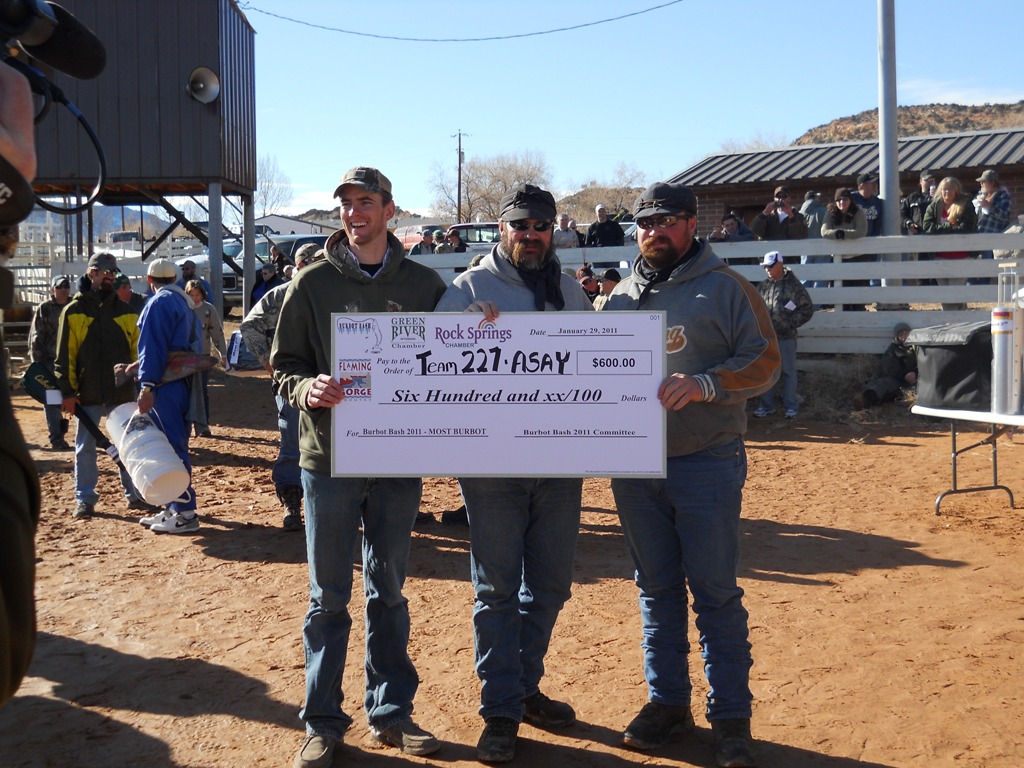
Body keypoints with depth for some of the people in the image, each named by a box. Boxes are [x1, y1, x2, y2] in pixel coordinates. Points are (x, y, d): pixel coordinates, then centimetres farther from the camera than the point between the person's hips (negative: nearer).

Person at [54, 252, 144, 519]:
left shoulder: (125, 311, 8)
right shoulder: (74, 311, 0)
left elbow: (136, 350, 10)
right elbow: (64, 355, -2)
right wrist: (67, 391, -7)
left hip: (122, 392, 2)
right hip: (88, 394, -2)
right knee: (85, 447, 4)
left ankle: (134, 494, 18)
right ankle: (85, 499, 13)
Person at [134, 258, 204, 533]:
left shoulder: (159, 303, -9)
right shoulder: (186, 301, 18)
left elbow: (153, 348, -16)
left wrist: (147, 386, -18)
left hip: (167, 384, -9)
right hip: (186, 382, 9)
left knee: (172, 447, -7)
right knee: (176, 445, 14)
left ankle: (185, 513, -7)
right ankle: (174, 507, 21)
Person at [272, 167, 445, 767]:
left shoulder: (424, 284, 3)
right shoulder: (313, 283, 0)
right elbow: (285, 365, 2)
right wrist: (309, 389, -20)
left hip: (399, 460, 1)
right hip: (330, 458, -1)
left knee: (389, 592, 13)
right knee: (329, 598, 7)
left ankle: (391, 712, 25)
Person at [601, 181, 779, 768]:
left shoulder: (726, 289, -2)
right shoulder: (621, 297, 12)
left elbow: (764, 361, -8)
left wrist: (705, 384, -24)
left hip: (708, 464, -5)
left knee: (716, 593, 1)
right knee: (657, 589, 13)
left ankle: (732, 715, 11)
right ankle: (668, 701, 25)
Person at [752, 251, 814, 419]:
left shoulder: (794, 286, -5)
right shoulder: (763, 286, 7)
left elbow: (807, 309, -3)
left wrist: (790, 323, -8)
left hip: (786, 337, -4)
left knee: (788, 372, 3)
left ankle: (791, 406, 13)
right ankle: (767, 405, 19)